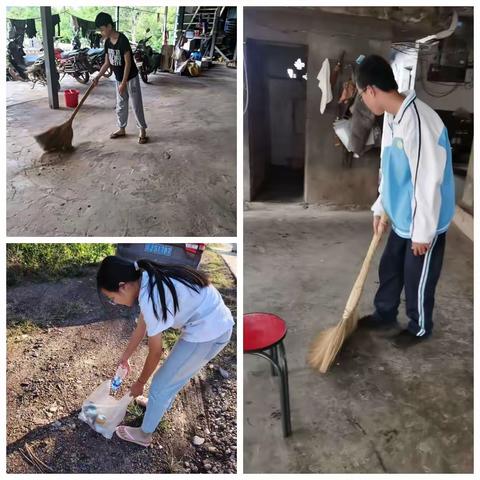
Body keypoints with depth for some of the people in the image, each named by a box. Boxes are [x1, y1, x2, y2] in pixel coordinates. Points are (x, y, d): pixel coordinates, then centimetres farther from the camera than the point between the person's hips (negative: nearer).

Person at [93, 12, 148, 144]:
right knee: (121, 106, 15)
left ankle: (142, 130, 11)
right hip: (119, 79, 8)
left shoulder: (122, 40, -22)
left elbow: (128, 63, -23)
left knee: (136, 105, 1)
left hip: (131, 78, -8)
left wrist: (124, 83, -23)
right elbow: (107, 63, 9)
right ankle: (121, 129, 28)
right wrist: (98, 77, -2)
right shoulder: (108, 42, 1)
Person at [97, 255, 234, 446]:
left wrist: (140, 383, 5)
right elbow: (141, 327, 17)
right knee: (175, 373, 31)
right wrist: (125, 356, 29)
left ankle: (144, 434, 29)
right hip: (218, 323, 9)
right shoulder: (149, 282, 3)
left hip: (207, 333, -8)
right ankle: (161, 404, 56)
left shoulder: (150, 299, -24)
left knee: (160, 384, 9)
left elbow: (155, 352, -11)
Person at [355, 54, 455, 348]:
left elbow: (428, 182, -27)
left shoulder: (418, 120, -29)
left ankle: (420, 328, 35)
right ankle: (385, 315, 44)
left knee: (418, 279, 11)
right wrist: (381, 208, 16)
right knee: (389, 268, 22)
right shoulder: (391, 116, 2)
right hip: (401, 217, 9)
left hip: (424, 222, -9)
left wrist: (422, 233, -21)